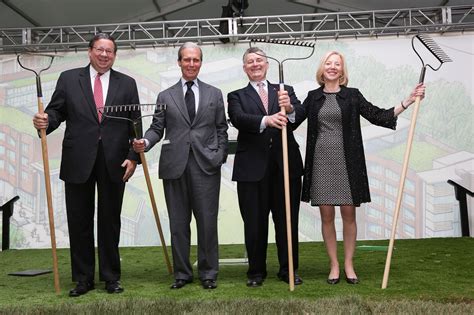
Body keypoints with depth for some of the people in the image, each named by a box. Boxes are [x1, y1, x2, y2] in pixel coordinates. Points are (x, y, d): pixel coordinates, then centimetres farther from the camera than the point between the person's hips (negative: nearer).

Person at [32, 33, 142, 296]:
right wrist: (45, 121, -18)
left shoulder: (127, 84, 8)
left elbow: (135, 124, 5)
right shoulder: (68, 79, 8)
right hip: (78, 162, 0)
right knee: (80, 222, 6)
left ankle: (111, 277, 20)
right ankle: (83, 279, 19)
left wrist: (133, 157, -3)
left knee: (110, 222, 8)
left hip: (114, 163, 0)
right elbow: (56, 111, 4)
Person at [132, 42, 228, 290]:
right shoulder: (165, 96, 12)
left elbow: (221, 129, 11)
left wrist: (221, 156, 1)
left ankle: (208, 273, 15)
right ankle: (182, 273, 19)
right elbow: (157, 128, 7)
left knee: (207, 221, 1)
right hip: (175, 166, 1)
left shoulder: (214, 94, 13)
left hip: (206, 166, 0)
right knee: (178, 223, 7)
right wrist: (145, 142, -13)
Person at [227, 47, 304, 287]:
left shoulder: (285, 91, 15)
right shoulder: (237, 96, 11)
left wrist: (289, 108, -27)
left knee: (287, 220, 7)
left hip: (285, 164, 1)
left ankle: (288, 270, 21)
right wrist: (266, 120, -29)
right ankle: (256, 272, 19)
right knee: (254, 223, 4)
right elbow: (238, 119, -11)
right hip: (252, 167, -1)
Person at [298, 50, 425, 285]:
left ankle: (348, 264, 17)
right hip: (321, 162, 1)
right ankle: (334, 265, 15)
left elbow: (378, 116, 1)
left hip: (346, 162, -1)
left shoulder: (352, 95, 5)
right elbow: (294, 119, 8)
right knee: (326, 215, 3)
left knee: (348, 213, 3)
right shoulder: (313, 97, 9)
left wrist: (407, 101, -6)